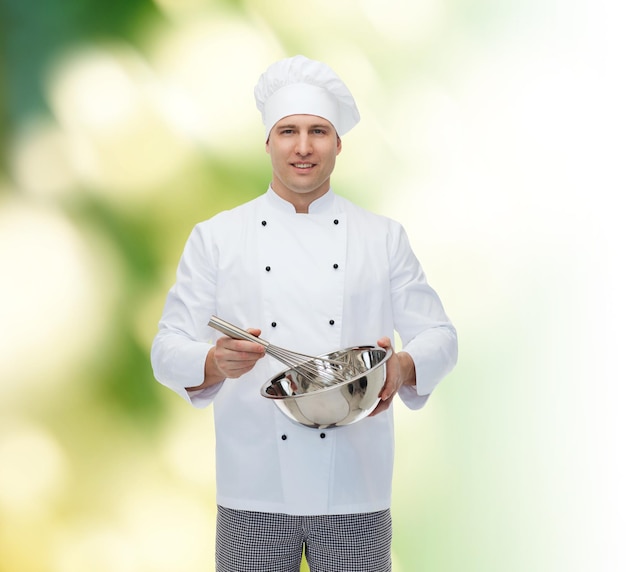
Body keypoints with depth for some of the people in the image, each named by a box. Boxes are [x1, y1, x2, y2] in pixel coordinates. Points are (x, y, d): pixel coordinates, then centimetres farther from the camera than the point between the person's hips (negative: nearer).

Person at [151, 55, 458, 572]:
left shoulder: (384, 237, 10)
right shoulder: (216, 238, 6)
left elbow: (438, 336, 9)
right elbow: (170, 351, 2)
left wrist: (403, 368, -14)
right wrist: (215, 362, -21)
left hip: (356, 490, 1)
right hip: (254, 489, -1)